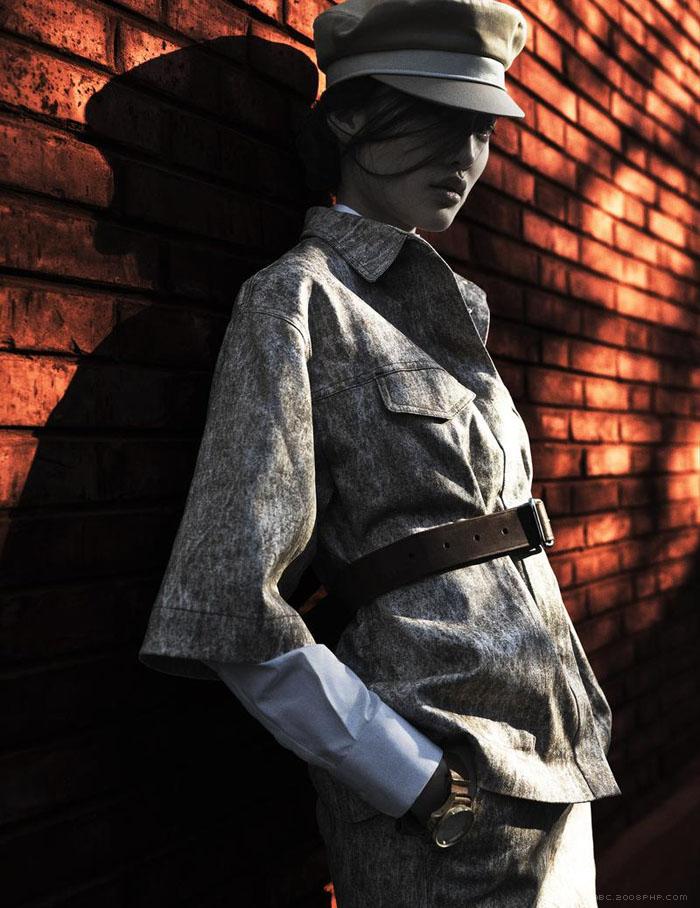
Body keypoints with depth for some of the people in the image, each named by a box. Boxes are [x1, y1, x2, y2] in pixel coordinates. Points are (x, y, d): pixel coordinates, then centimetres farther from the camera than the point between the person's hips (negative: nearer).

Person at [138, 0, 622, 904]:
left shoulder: (452, 304, 10)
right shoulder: (295, 300, -13)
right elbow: (234, 610, -19)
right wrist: (429, 788, -16)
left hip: (554, 762, 8)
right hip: (438, 792, -7)